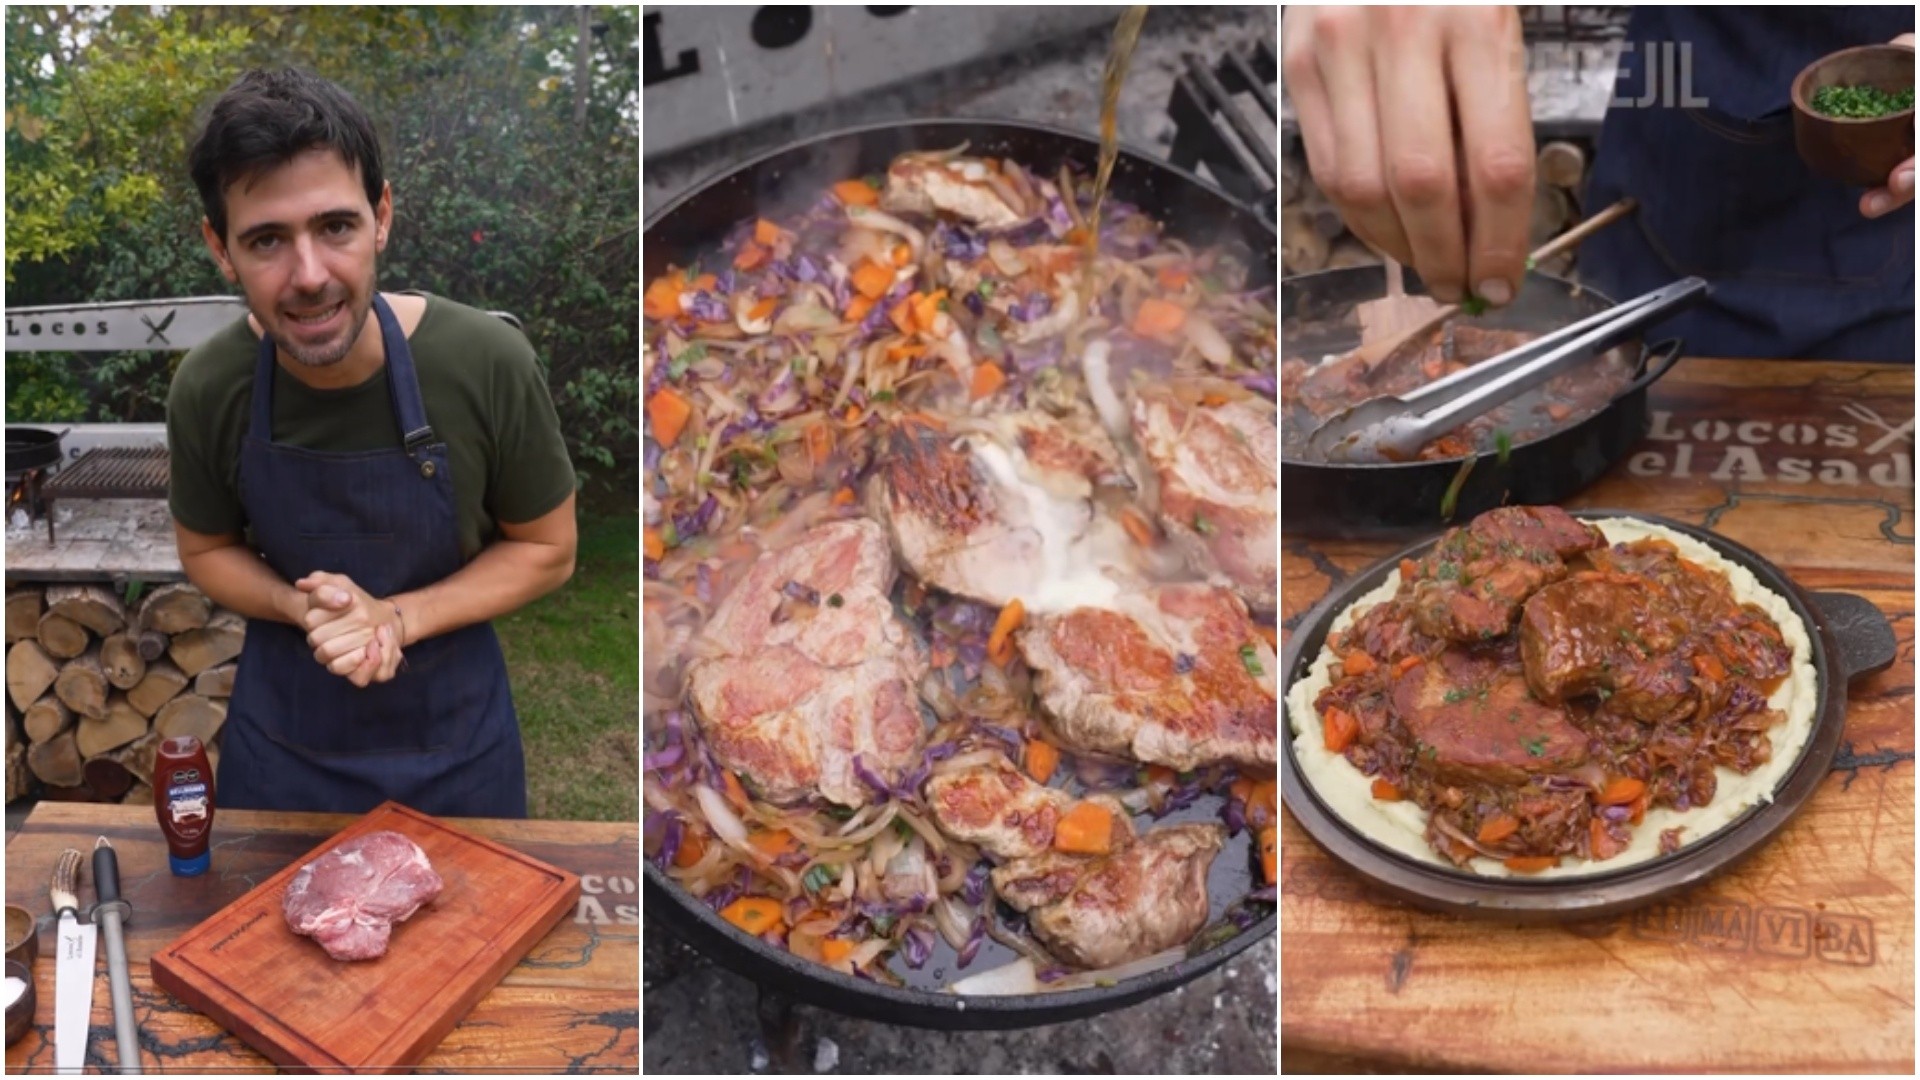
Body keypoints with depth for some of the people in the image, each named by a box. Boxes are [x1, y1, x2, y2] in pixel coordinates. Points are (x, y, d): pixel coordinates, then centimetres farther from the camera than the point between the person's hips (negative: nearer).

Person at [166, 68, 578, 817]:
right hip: (283, 733, 2)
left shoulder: (486, 364, -23)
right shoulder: (206, 390, -17)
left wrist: (396, 617, -24)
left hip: (453, 732, -1)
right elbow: (206, 551, 1)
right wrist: (303, 608, -19)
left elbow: (546, 551, -10)